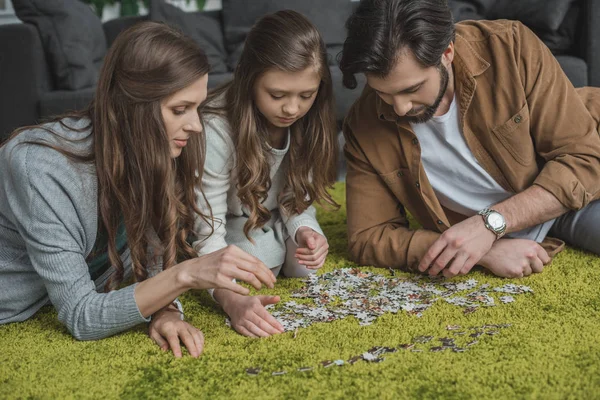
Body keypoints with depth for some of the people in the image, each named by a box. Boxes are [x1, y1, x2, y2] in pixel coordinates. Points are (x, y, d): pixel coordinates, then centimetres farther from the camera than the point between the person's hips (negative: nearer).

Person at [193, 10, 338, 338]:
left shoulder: (306, 122, -18)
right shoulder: (215, 129, -35)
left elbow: (296, 199, -7)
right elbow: (207, 236, -36)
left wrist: (304, 231, -31)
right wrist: (232, 300, -54)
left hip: (272, 225, 4)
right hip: (226, 232, -3)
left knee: (304, 265, -21)